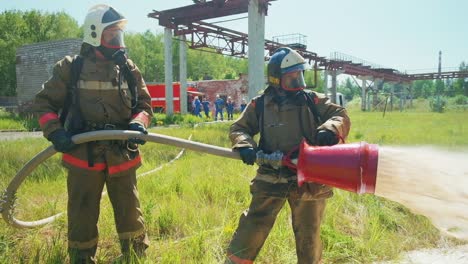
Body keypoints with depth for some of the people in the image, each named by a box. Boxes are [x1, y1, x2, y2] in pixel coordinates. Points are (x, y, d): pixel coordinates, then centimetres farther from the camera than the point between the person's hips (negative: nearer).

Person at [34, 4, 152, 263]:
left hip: (122, 156, 3)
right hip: (83, 156, -2)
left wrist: (138, 124, -11)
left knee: (130, 215, 15)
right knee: (82, 220, 9)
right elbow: (44, 102, 5)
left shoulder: (128, 68, 5)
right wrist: (54, 131, -11)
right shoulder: (70, 68, -3)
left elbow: (144, 104, 10)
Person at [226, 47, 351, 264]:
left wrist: (329, 130, -22)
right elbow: (238, 128, 7)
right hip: (270, 179, -1)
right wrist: (245, 146, -15)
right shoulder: (260, 105, 0)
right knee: (252, 230, 1)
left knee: (308, 237, 16)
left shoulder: (312, 100, 1)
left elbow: (340, 116, 0)